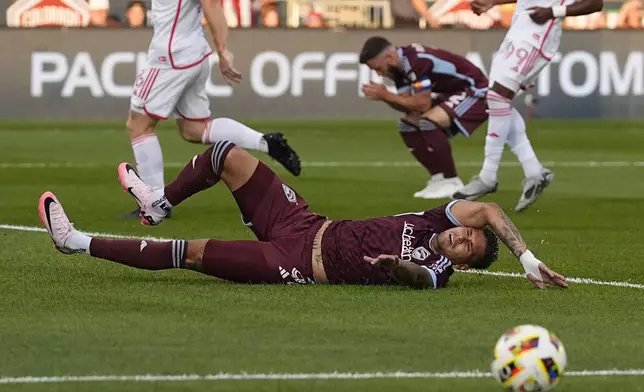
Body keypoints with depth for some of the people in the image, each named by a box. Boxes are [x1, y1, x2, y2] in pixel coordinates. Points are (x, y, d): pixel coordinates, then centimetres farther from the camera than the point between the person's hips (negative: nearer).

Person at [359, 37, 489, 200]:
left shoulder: (417, 61, -28)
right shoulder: (400, 65, 2)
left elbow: (423, 104, -26)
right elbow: (408, 105, 2)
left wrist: (386, 95, -21)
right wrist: (383, 97, -14)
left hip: (475, 92, -10)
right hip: (453, 93, 10)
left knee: (427, 122, -28)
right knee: (408, 125, 5)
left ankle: (451, 182, -14)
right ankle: (439, 178, 8)